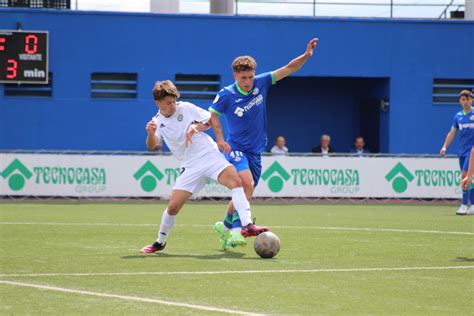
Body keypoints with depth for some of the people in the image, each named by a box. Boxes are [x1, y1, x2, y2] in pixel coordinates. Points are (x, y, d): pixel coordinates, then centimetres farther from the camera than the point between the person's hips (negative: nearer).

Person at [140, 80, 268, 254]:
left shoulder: (186, 108, 3)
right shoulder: (157, 122, 2)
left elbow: (210, 120, 11)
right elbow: (152, 145, -16)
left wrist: (196, 127, -9)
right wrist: (151, 134, -38)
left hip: (209, 153, 0)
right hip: (190, 166, 0)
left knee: (236, 181, -26)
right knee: (173, 207, -6)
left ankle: (247, 226, -32)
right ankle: (160, 242, 17)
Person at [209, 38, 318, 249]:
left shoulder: (261, 83, -4)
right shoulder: (226, 95, -12)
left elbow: (289, 69, -4)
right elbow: (212, 115, 1)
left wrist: (306, 55, -17)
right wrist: (220, 139, -10)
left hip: (255, 151, 5)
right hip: (235, 148, -5)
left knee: (245, 193, 12)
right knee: (247, 183, -28)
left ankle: (225, 226, 34)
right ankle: (237, 229, -28)